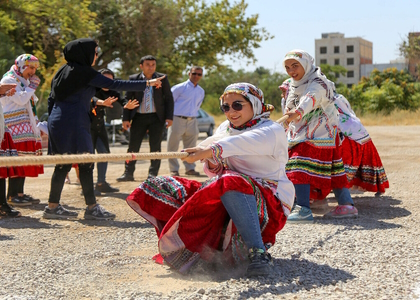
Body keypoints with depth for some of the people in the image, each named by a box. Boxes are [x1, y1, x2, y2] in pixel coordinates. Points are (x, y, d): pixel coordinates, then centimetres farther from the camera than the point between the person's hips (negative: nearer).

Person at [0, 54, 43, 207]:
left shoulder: (23, 81, 23)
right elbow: (21, 100, -17)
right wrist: (32, 87, -7)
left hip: (25, 127, 9)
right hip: (15, 126, -9)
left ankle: (19, 192, 10)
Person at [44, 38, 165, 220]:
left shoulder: (64, 71, 16)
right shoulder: (84, 72, -9)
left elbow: (51, 99, 18)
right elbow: (114, 85, -12)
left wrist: (54, 122, 23)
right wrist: (147, 83, -9)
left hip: (57, 122, 9)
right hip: (74, 123, -9)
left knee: (63, 165, 11)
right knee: (85, 164, -4)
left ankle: (53, 207, 13)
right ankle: (92, 208, -1)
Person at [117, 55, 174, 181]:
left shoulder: (162, 79, 4)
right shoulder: (133, 79, 5)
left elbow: (169, 99, 5)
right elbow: (128, 99, 6)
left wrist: (169, 117, -4)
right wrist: (125, 118, -2)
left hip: (156, 117, -1)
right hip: (138, 117, 1)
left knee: (155, 147, 1)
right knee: (133, 146, 1)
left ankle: (153, 173, 9)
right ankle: (128, 173, 8)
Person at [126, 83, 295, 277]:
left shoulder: (272, 131, -6)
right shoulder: (225, 128, 17)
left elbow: (246, 142, -31)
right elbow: (215, 173, 14)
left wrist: (211, 150, -47)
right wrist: (212, 165, -11)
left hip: (268, 202, -7)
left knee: (231, 183, -40)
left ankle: (258, 252, -41)